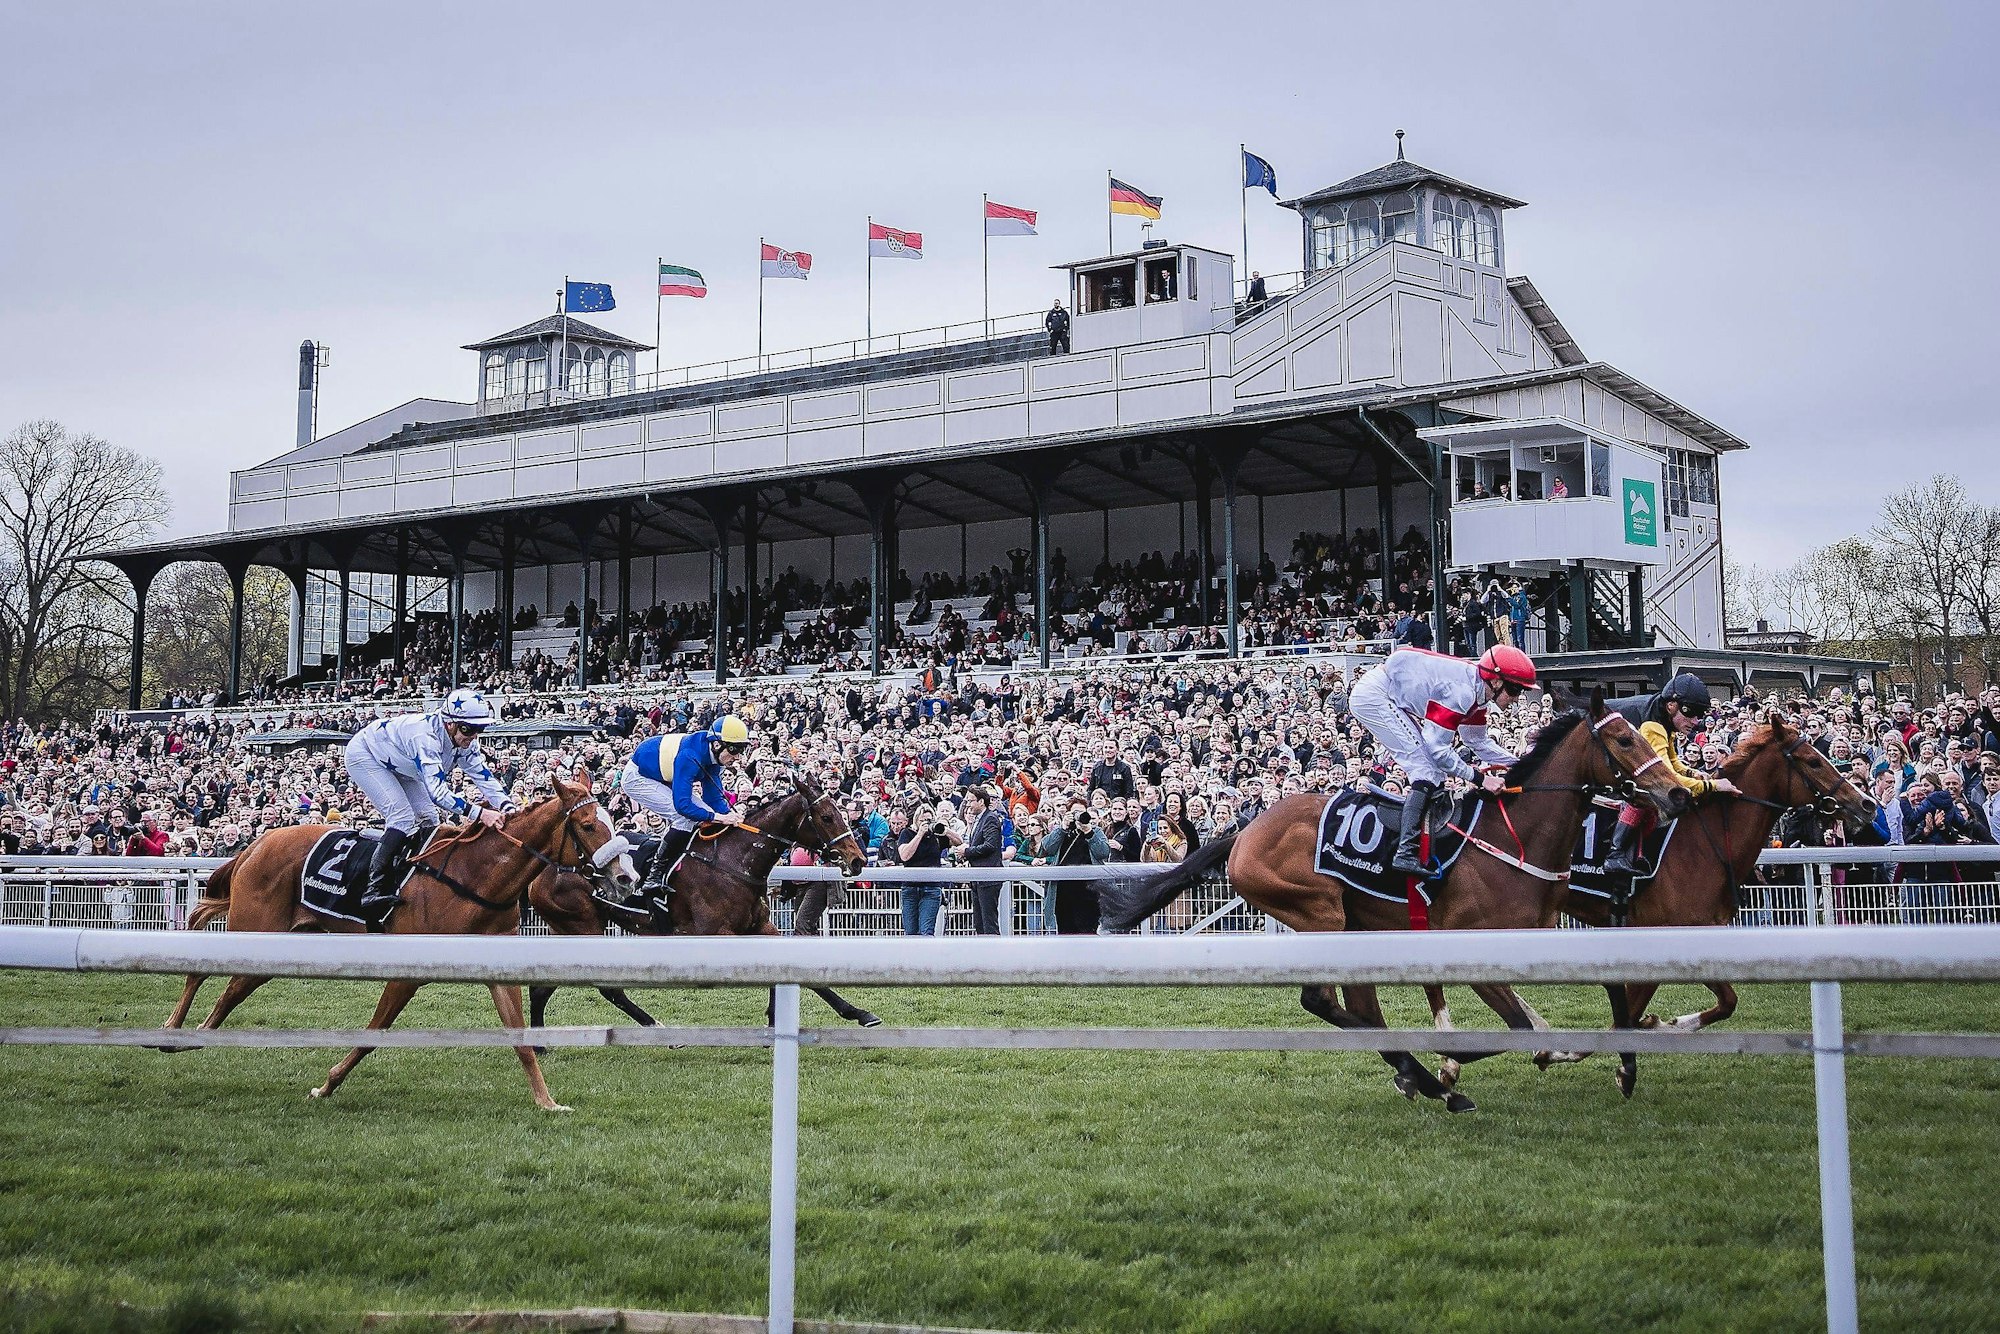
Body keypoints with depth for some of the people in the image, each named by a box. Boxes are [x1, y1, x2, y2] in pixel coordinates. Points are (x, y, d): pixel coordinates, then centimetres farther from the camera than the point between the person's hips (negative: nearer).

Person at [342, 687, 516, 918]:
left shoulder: (465, 741, -16)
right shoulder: (426, 735, -41)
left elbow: (485, 777, -15)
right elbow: (436, 790, -50)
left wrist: (507, 808, -34)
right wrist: (479, 813, -59)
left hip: (395, 766, 9)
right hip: (364, 755, -9)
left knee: (428, 819, 1)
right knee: (402, 817, -25)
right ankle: (373, 891, -28)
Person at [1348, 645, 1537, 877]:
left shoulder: (1477, 691, 5)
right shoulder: (1461, 692, -25)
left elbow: (1478, 742, 17)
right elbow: (1437, 747, -22)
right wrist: (1480, 778, -19)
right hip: (1374, 697, -11)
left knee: (1431, 768, 11)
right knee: (1427, 769, -14)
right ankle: (1406, 853, -21)